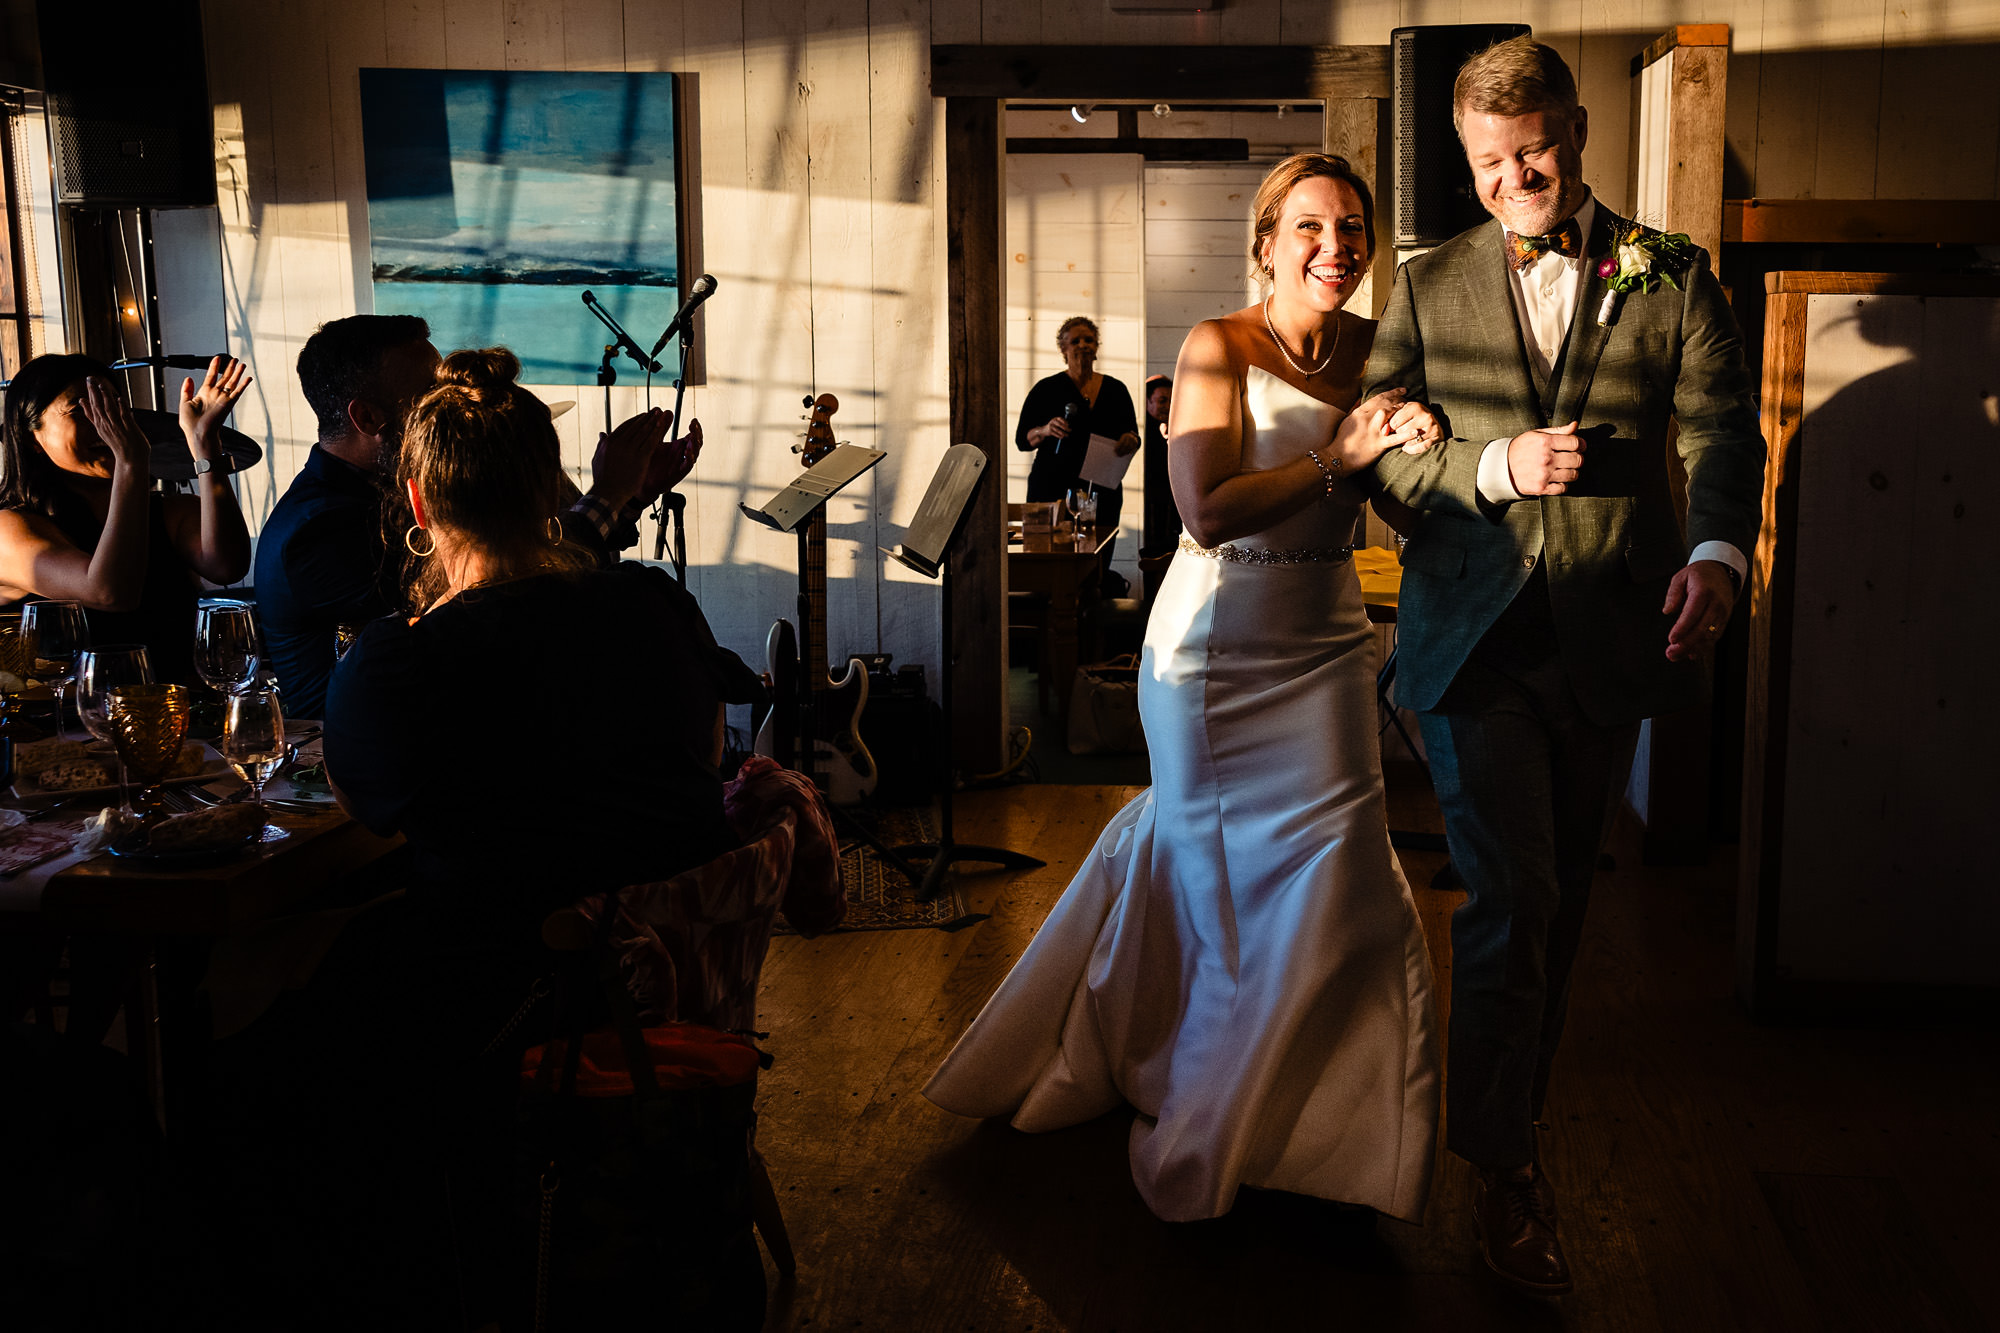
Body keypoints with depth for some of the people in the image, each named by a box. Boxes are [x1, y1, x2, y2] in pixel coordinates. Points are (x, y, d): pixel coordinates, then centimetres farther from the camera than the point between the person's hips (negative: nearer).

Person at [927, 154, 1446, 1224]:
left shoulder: (1372, 352, 7)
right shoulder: (1218, 350, -10)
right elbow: (1207, 512, -20)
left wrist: (1414, 442, -11)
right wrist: (1338, 456, -20)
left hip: (1326, 645, 5)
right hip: (1218, 646, -5)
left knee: (1339, 879, 5)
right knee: (1229, 877, 6)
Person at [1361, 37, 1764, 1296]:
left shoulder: (1670, 274, 5)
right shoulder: (1429, 284, 8)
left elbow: (1723, 428, -3)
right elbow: (1381, 448, 4)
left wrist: (1718, 550, -22)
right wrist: (1494, 464, -14)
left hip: (1609, 634, 1)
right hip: (1476, 635, -1)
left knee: (1561, 896, 13)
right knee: (1511, 892, -8)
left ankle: (1520, 1098, 33)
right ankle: (1507, 1159, 7)